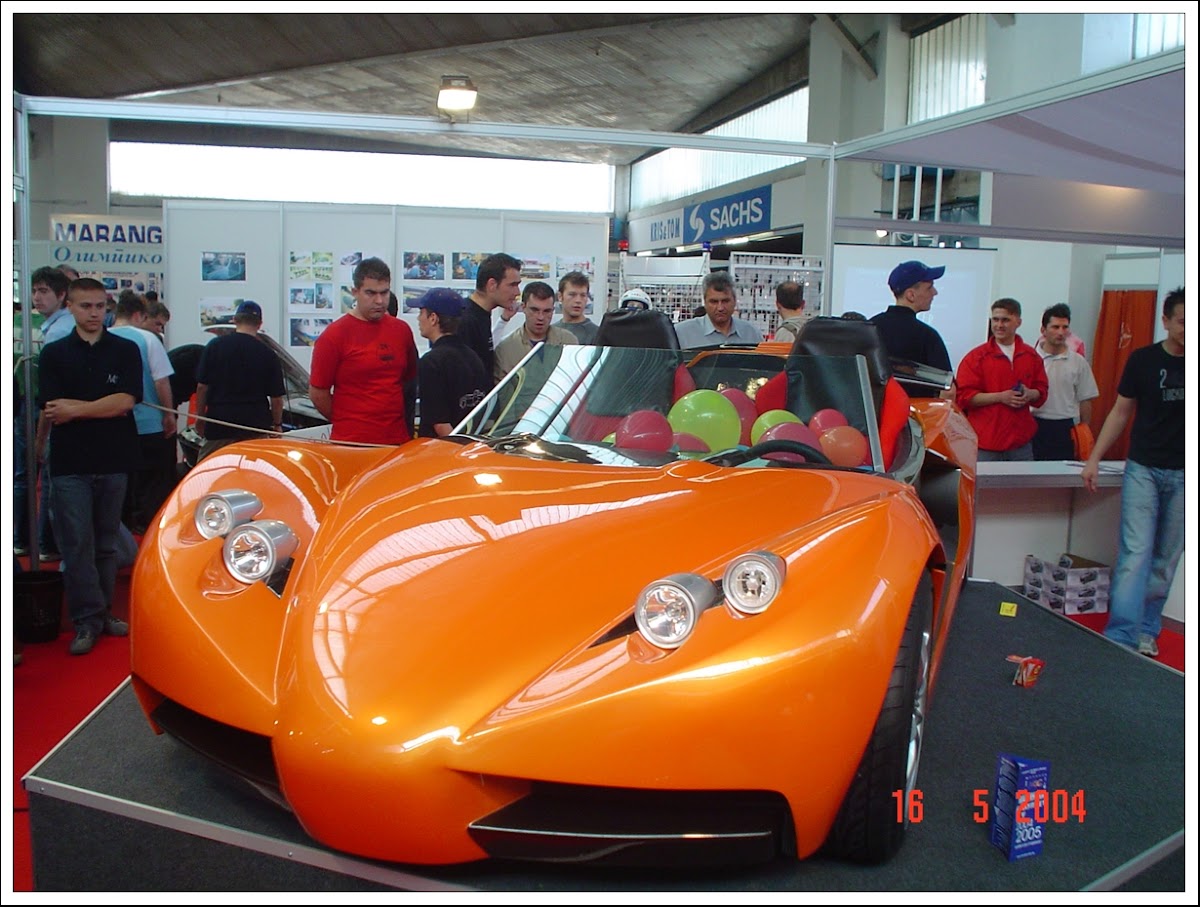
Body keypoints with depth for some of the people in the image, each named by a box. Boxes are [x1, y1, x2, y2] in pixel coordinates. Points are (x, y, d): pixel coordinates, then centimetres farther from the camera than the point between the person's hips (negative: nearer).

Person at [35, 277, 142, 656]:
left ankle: (102, 612, 20)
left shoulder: (126, 351, 4)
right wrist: (105, 406, -8)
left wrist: (75, 408, -10)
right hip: (69, 464, -1)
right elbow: (51, 412, -4)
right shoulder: (54, 354, 5)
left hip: (114, 460, 1)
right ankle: (87, 620, 4)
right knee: (77, 544, -2)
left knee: (107, 543, 10)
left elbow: (126, 401, -8)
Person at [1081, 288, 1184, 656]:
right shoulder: (1143, 360, -1)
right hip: (1143, 469, -1)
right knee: (1135, 554, -8)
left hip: (1183, 474, 1)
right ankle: (1120, 637, -9)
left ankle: (1147, 631, 19)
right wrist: (1094, 459, 0)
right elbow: (1121, 412, 5)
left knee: (1165, 558, 8)